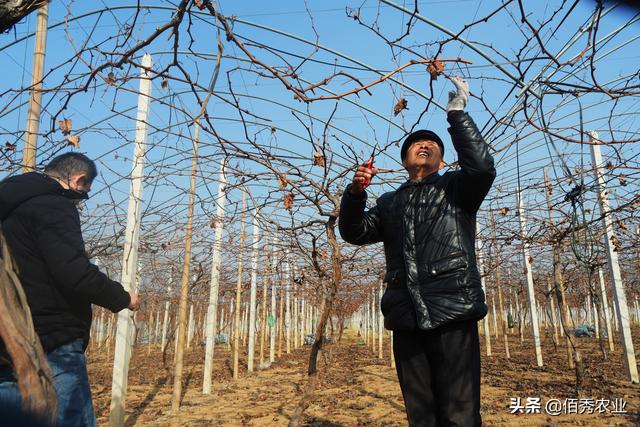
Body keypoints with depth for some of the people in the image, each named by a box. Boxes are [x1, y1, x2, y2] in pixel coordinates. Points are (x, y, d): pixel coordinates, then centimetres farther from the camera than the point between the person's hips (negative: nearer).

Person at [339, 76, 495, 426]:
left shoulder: (456, 187, 13)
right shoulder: (389, 203, 23)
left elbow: (482, 167, -8)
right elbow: (354, 232, 13)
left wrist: (456, 113, -6)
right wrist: (355, 193, -5)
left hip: (452, 313, -3)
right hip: (406, 319, 4)